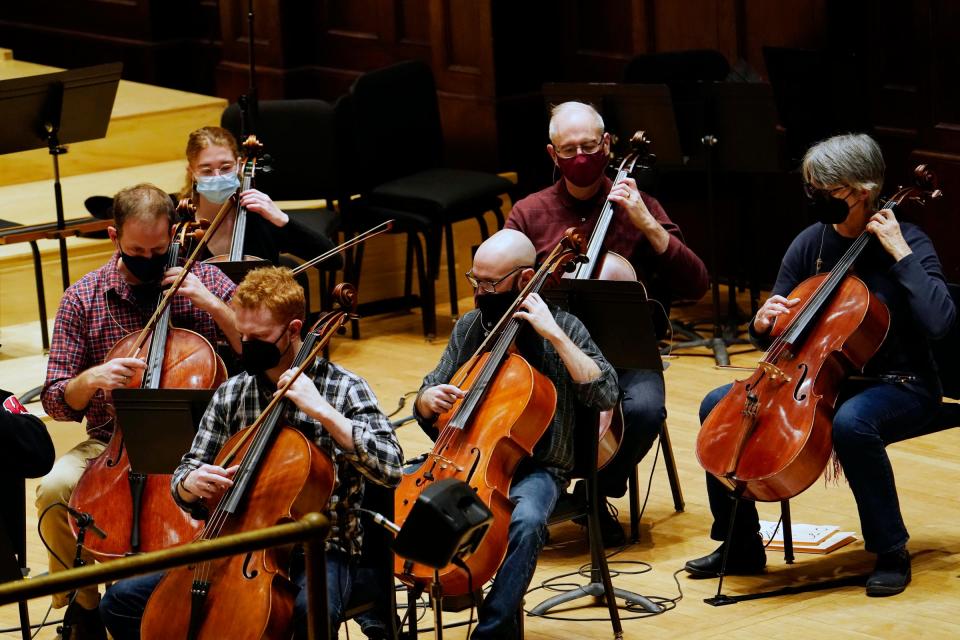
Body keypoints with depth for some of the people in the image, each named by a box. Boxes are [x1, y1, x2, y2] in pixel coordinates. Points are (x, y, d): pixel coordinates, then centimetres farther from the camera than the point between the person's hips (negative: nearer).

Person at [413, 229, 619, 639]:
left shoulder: (561, 328, -3)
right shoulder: (469, 328, 10)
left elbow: (604, 394, -18)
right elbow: (425, 412, 16)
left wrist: (554, 335, -21)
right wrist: (429, 399, -9)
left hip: (533, 469, -4)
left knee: (526, 521, -38)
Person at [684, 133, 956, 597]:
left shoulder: (906, 242, -11)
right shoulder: (810, 243, 3)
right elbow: (777, 338, 10)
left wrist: (900, 254, -25)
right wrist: (763, 323, -13)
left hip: (899, 387, -6)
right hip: (822, 381, 6)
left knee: (851, 421, -40)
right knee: (719, 406, -10)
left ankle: (891, 554, -21)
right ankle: (741, 547, 2)